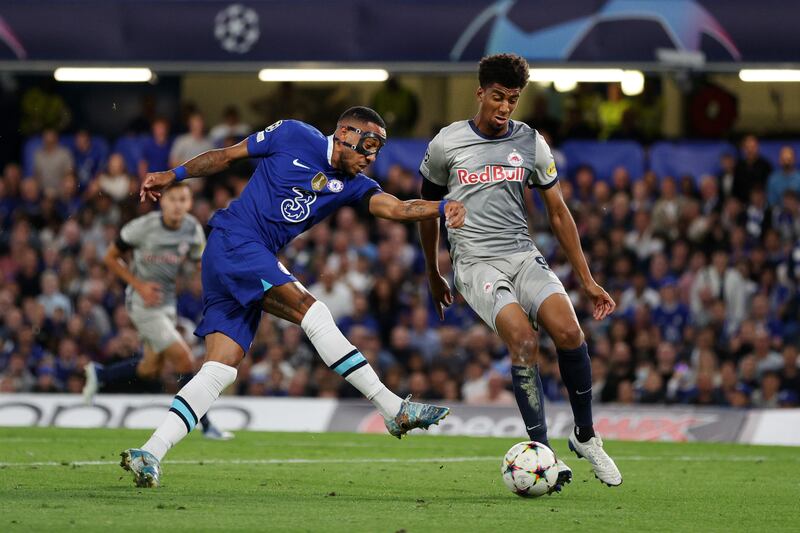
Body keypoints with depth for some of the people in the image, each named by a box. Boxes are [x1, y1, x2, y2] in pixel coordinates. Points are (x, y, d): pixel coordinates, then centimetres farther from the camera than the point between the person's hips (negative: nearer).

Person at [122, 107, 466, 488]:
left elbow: (396, 208, -4)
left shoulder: (352, 185, 12)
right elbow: (226, 155, 8)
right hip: (233, 242, -8)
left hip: (256, 263, 8)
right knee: (312, 311, -20)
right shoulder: (293, 136, -1)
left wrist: (442, 208, -21)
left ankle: (149, 456, -6)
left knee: (219, 372, -3)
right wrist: (174, 175, 4)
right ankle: (393, 409, -23)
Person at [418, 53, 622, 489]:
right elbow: (428, 210, 16)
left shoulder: (531, 144, 8)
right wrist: (433, 276, 23)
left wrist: (587, 281, 11)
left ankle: (585, 436, -2)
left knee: (568, 331, -22)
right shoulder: (446, 145, 2)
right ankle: (543, 454, -23)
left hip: (523, 255, 3)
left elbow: (558, 214, 13)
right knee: (522, 338, -28)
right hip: (476, 264, -3)